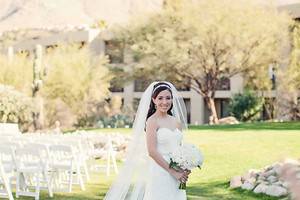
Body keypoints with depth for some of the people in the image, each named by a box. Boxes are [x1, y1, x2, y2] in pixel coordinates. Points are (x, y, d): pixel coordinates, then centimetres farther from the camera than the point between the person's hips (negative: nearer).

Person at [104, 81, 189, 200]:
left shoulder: (177, 122, 11)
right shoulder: (152, 121, -7)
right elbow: (152, 151, -14)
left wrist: (183, 171, 1)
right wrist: (172, 171, -14)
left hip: (176, 177, 6)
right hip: (159, 174, -6)